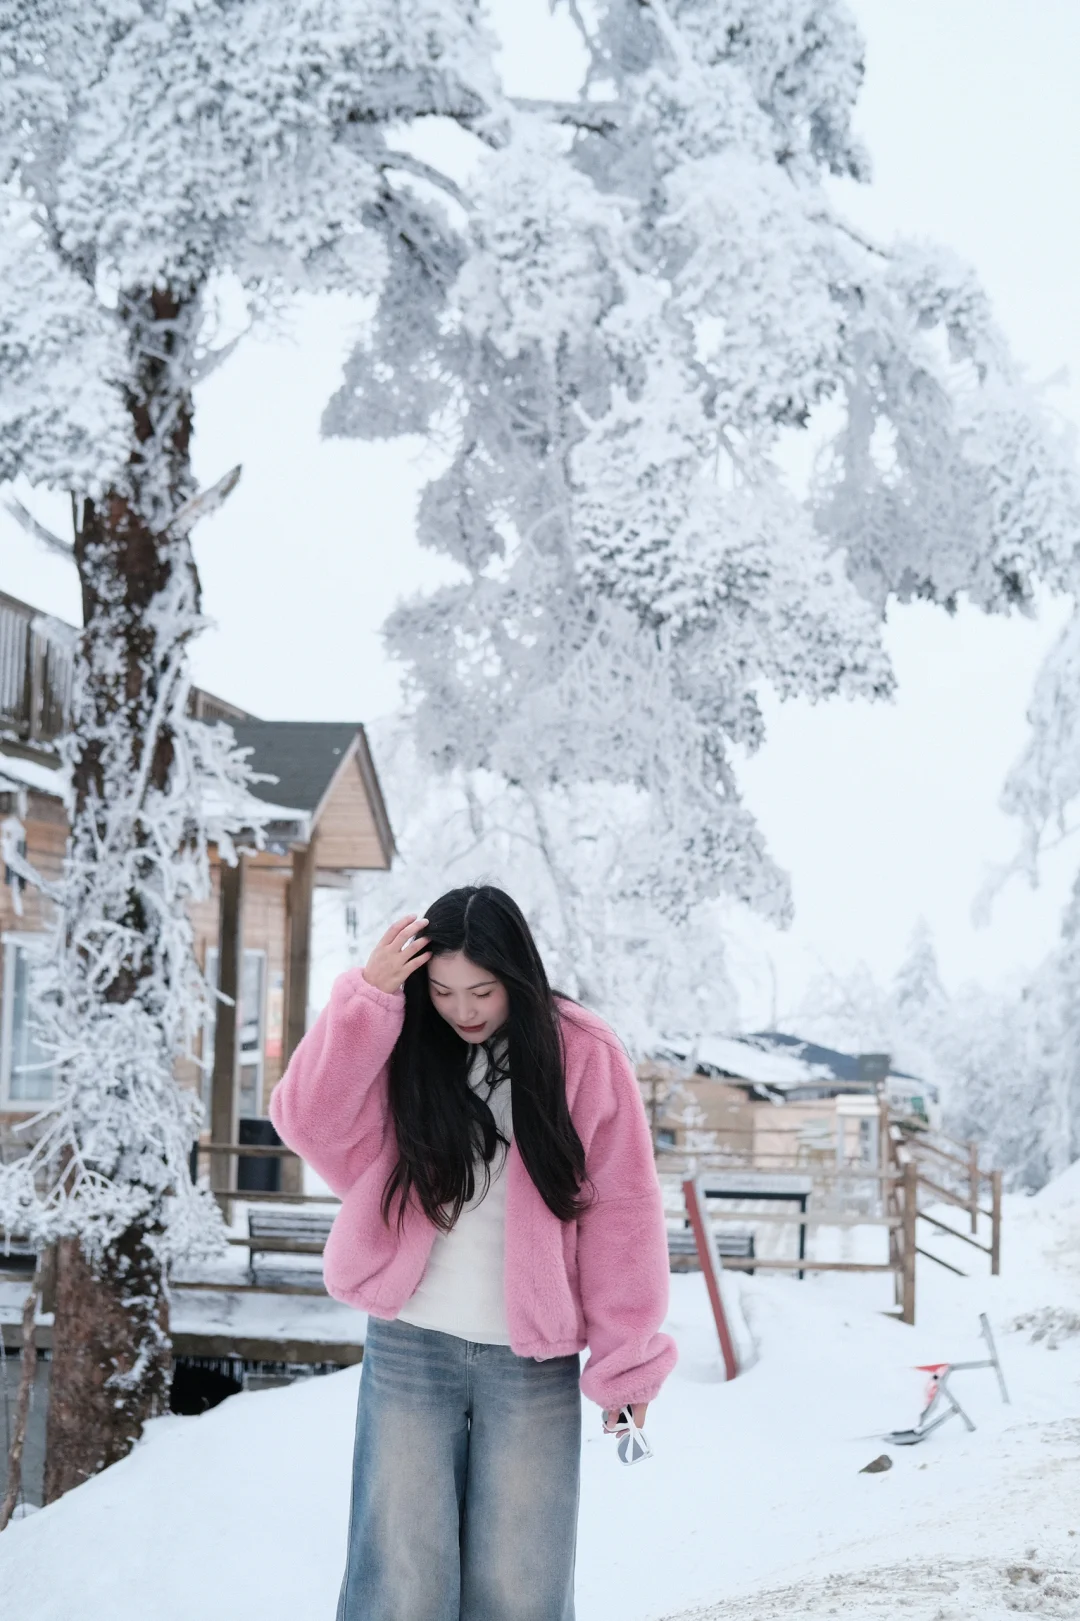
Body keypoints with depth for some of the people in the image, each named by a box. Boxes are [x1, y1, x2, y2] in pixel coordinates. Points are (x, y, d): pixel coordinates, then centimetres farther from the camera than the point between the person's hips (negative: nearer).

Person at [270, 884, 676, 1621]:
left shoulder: (584, 1055, -2)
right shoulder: (401, 1050, 2)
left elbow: (621, 1210, -1)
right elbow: (310, 1121, -12)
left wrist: (624, 1357, -3)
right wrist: (369, 998, -19)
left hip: (536, 1365, -1)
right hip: (410, 1351, 1)